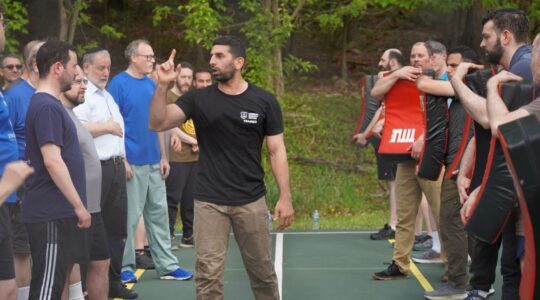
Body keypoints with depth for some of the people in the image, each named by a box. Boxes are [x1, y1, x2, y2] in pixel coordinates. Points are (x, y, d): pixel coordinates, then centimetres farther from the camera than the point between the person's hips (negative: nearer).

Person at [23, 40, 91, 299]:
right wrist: (79, 205, -19)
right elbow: (52, 161, -23)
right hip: (51, 213, -10)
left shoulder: (51, 104, 16)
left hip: (58, 211, 10)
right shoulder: (47, 106, -16)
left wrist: (75, 205, 20)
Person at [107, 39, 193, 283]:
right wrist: (122, 159, -16)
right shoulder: (119, 83, -8)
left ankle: (167, 265, 15)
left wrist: (163, 157, 12)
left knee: (158, 213, 10)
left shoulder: (151, 84, 12)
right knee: (129, 216, -1)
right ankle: (124, 267, 9)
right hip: (132, 162, -7)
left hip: (154, 162, 7)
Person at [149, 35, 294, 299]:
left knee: (262, 270, 10)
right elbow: (157, 124, -8)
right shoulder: (198, 99, 1)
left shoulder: (264, 102, -1)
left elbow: (277, 151, 1)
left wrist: (285, 197, -5)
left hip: (251, 201, 0)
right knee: (208, 274, -1)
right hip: (209, 201, 0)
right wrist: (162, 86, -21)